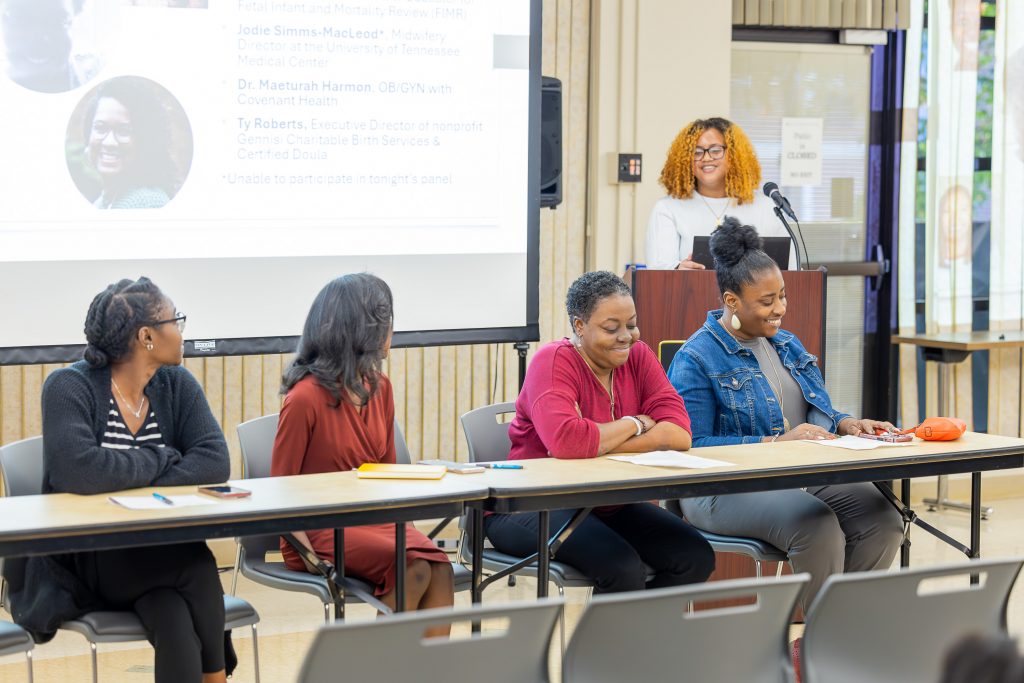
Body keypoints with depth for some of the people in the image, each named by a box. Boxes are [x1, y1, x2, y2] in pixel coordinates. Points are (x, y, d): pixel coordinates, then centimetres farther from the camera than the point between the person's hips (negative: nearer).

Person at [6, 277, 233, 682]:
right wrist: (161, 460, -14)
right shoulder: (70, 387, -11)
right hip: (82, 559, -4)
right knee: (196, 568, -29)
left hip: (160, 553, 4)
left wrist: (135, 489, -21)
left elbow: (214, 462, -9)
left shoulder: (178, 386, 4)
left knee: (175, 624, -30)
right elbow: (79, 470, -28)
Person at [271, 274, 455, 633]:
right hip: (321, 527, -6)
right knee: (413, 568, -29)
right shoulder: (306, 397, -11)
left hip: (375, 519, 6)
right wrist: (310, 552, -19)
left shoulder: (380, 388, 10)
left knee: (440, 567, -23)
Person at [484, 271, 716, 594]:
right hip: (535, 507, -6)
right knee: (624, 569, -31)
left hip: (609, 506, 6)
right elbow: (564, 440, -32)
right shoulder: (554, 362, -13)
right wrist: (634, 424, -15)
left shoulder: (638, 356, 4)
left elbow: (679, 433, -9)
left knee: (696, 558, -14)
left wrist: (596, 444, -22)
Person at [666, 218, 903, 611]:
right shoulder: (695, 360, -6)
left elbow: (817, 414, 26)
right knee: (816, 526, -34)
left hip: (808, 476, 7)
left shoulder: (786, 344, 19)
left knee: (883, 520, -20)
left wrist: (845, 424, 2)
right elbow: (695, 446, -15)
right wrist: (776, 442, -20)